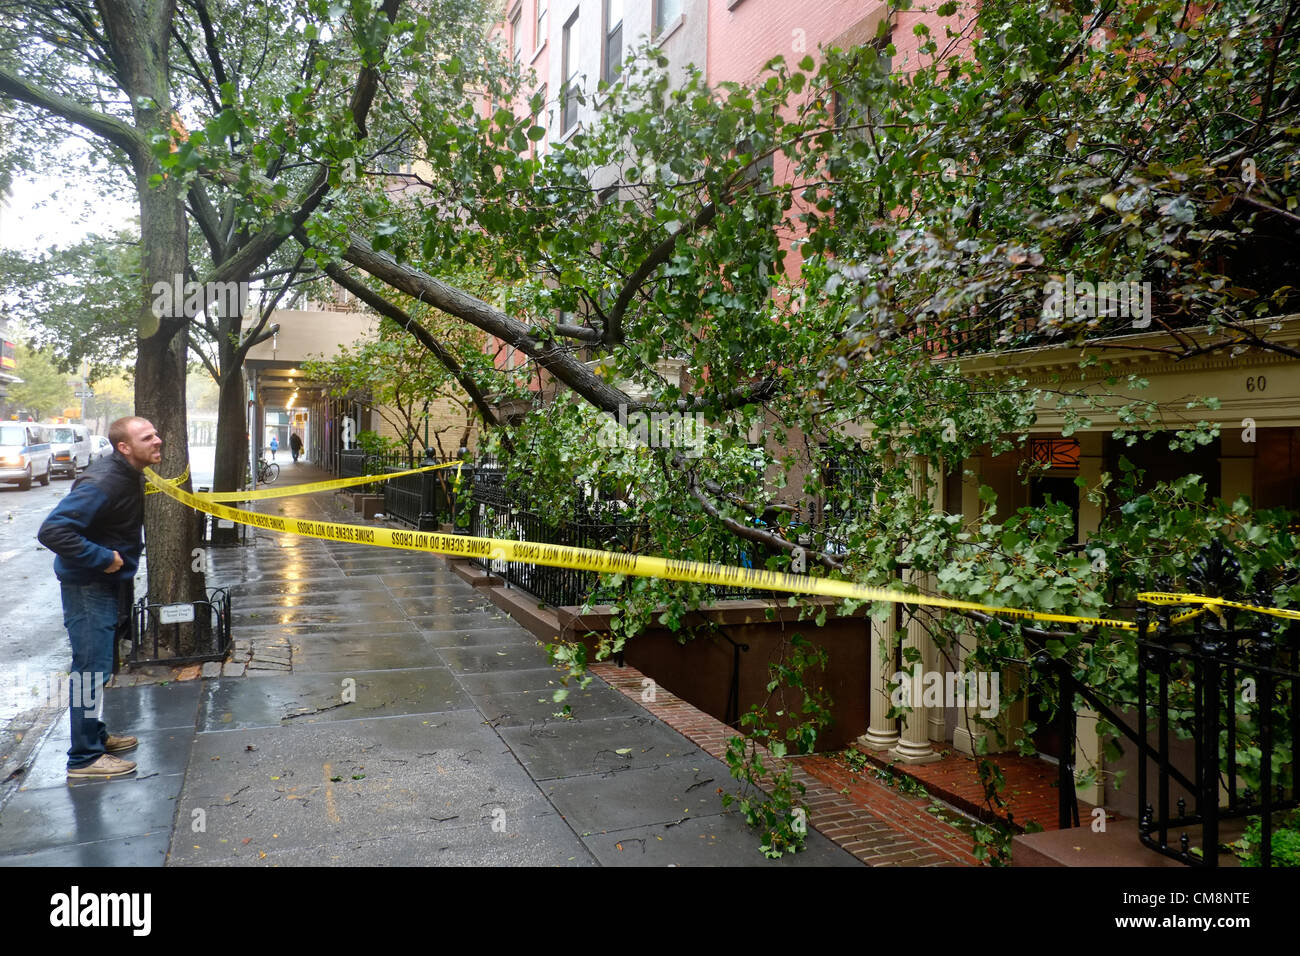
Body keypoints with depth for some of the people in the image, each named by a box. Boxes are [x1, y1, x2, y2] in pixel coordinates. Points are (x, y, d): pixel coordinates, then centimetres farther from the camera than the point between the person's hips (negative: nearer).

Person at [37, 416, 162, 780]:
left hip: (110, 584, 10)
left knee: (96, 667, 20)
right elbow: (53, 531, -32)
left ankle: (95, 734, 35)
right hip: (87, 586, -10)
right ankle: (84, 757, 7)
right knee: (91, 669, -3)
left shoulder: (130, 474, 3)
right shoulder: (103, 483, -27)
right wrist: (103, 559, -27)